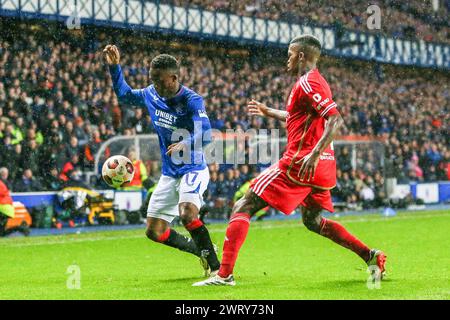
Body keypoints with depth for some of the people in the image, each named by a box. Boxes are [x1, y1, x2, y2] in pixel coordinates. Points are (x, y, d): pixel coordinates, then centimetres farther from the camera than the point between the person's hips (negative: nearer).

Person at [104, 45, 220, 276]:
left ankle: (216, 266, -23)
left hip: (193, 170, -7)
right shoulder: (151, 95, 0)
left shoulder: (192, 101, -19)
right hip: (169, 174, 7)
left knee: (187, 214, -34)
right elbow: (124, 95, 19)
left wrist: (185, 144, -54)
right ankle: (202, 251, 26)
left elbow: (205, 134, -34)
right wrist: (114, 68, 6)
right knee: (154, 232, 7)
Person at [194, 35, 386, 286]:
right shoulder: (315, 81, 18)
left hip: (300, 163, -10)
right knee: (313, 220, 24)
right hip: (323, 167, 10)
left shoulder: (307, 82, -12)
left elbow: (335, 119, -23)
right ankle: (371, 256, 16)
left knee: (243, 208, -5)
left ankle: (225, 274, -12)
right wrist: (269, 112, 41)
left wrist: (314, 154, -31)